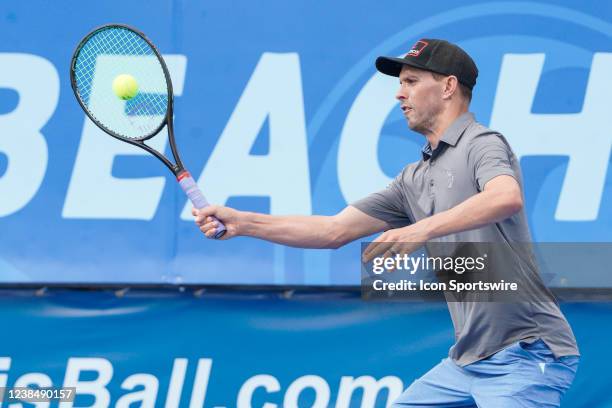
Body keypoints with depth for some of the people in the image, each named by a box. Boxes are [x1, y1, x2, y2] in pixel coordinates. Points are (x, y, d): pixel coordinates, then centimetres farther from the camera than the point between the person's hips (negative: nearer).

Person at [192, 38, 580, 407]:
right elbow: (334, 230, 17)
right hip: (467, 362, 9)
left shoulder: (482, 143, -8)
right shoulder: (414, 179, 17)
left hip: (525, 356, -9)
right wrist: (241, 222, 10)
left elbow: (508, 197, -31)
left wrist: (422, 229, -38)